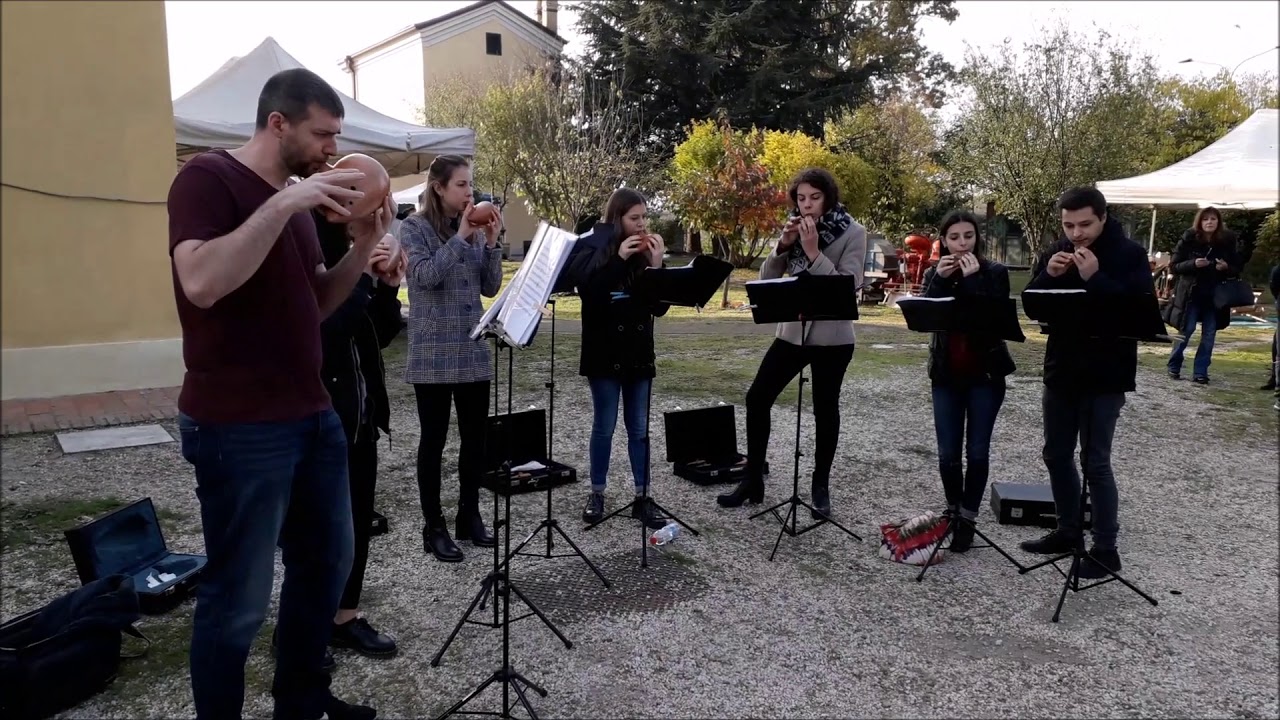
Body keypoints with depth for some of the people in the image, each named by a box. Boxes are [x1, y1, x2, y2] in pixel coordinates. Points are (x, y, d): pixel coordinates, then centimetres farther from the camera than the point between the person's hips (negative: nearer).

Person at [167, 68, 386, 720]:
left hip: (312, 413, 9)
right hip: (239, 425, -9)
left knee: (327, 561, 17)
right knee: (238, 597, 2)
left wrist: (362, 248, 1)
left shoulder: (295, 198, 15)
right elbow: (201, 284, -25)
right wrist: (285, 205, -26)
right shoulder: (208, 177, -10)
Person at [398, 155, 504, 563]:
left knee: (475, 437, 9)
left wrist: (491, 242, -4)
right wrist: (460, 236, -16)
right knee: (434, 440, 3)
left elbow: (491, 288, 7)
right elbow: (425, 276, -18)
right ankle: (433, 527, 13)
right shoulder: (415, 227, -4)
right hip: (433, 353, -5)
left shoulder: (474, 229, 10)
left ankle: (469, 516, 24)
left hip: (473, 351, 5)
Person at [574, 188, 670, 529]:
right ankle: (597, 494, 19)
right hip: (604, 353, -3)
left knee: (639, 427, 7)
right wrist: (619, 259, -21)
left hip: (639, 353, 3)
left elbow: (660, 308, 0)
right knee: (604, 426, 5)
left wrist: (656, 265, -11)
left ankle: (642, 497, 14)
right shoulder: (594, 252, -4)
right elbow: (588, 293, -20)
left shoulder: (646, 255, 4)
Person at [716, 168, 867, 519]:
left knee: (825, 409, 5)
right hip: (791, 330, 5)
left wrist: (813, 253, -24)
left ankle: (820, 487, 19)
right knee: (757, 398, 0)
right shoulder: (793, 230, 6)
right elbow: (766, 279, 0)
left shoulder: (853, 232, -8)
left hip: (832, 336, -4)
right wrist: (782, 245, -15)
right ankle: (753, 480, 11)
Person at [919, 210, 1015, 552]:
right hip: (946, 374, 2)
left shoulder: (995, 272, -4)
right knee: (947, 453, 4)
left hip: (985, 374, -2)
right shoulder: (934, 273, 5)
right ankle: (953, 511, 25)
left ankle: (967, 519, 13)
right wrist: (940, 279, -17)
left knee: (977, 451, 1)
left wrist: (972, 278, -21)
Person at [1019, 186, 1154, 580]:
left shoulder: (1130, 255, -9)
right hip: (1060, 370, 6)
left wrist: (1096, 278, -27)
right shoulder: (1056, 253, 5)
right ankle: (1068, 531, 28)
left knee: (1095, 461, -3)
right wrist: (1047, 276, -16)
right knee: (1057, 455, 12)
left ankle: (1106, 549, 9)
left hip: (1106, 375, -6)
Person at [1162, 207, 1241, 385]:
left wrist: (1226, 267, -14)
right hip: (1191, 294, -3)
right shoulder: (1189, 239, -5)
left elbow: (1237, 269, 8)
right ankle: (1174, 367, 16)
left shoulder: (1227, 242, 1)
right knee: (1186, 330, -2)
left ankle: (1200, 372, 8)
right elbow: (1174, 266, -4)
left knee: (1209, 335, 2)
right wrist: (1193, 264, -21)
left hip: (1215, 296, 3)